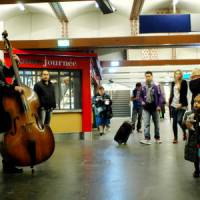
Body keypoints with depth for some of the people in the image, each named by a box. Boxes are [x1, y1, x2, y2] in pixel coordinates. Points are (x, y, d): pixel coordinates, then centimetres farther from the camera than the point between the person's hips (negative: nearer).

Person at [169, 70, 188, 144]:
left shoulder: (184, 82, -1)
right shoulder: (173, 83, 12)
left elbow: (184, 94, -7)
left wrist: (181, 103, -15)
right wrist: (170, 102, 7)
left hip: (181, 105, -4)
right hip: (174, 105, 4)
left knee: (179, 120, -15)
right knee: (174, 121, 3)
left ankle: (184, 132, 14)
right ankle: (175, 138, 11)